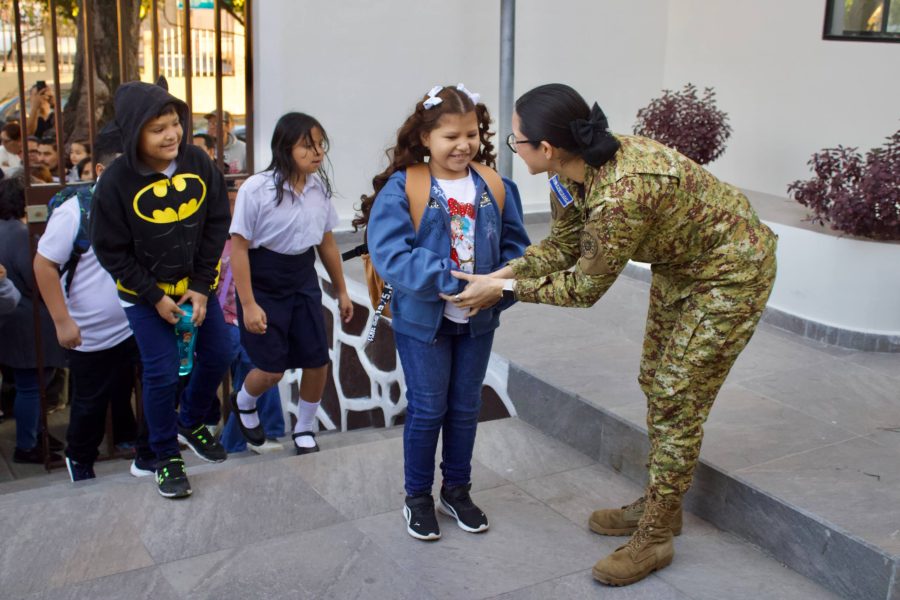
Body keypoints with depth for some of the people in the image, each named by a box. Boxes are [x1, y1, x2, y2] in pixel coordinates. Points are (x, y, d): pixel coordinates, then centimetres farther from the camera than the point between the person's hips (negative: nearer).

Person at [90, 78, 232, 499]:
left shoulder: (197, 162, -13)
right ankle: (166, 458, 16)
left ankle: (190, 423, 37)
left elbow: (217, 224, -6)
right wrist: (156, 298, -15)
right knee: (162, 373, -6)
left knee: (217, 355, 9)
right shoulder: (116, 181, -21)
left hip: (195, 284, 4)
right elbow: (111, 251, -13)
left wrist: (201, 286, -10)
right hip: (144, 293, -4)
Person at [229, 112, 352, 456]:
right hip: (263, 283, -5)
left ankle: (304, 430, 27)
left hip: (303, 279, 5)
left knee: (317, 361, 4)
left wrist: (341, 291, 13)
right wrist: (247, 304, -18)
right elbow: (239, 247, -15)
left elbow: (327, 242, 8)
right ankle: (244, 403, 35)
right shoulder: (256, 189, -19)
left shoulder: (319, 187, -3)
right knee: (273, 369, -1)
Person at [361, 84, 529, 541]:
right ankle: (417, 497, 29)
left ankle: (457, 490, 37)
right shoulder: (401, 189, -15)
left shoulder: (495, 188, -3)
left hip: (478, 320, 4)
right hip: (422, 319, -4)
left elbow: (515, 246, 0)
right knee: (427, 410, 9)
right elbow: (390, 254, -24)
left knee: (466, 408, 17)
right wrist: (448, 281, -30)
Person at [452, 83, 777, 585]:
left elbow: (584, 288, -26)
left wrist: (504, 289, -19)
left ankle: (655, 538, 13)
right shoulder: (572, 172, -13)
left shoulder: (620, 196, -39)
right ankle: (661, 504, 34)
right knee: (657, 382, 16)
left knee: (678, 398, -2)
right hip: (679, 265, 9)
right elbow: (561, 247, 0)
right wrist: (496, 275, -11)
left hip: (731, 271, -9)